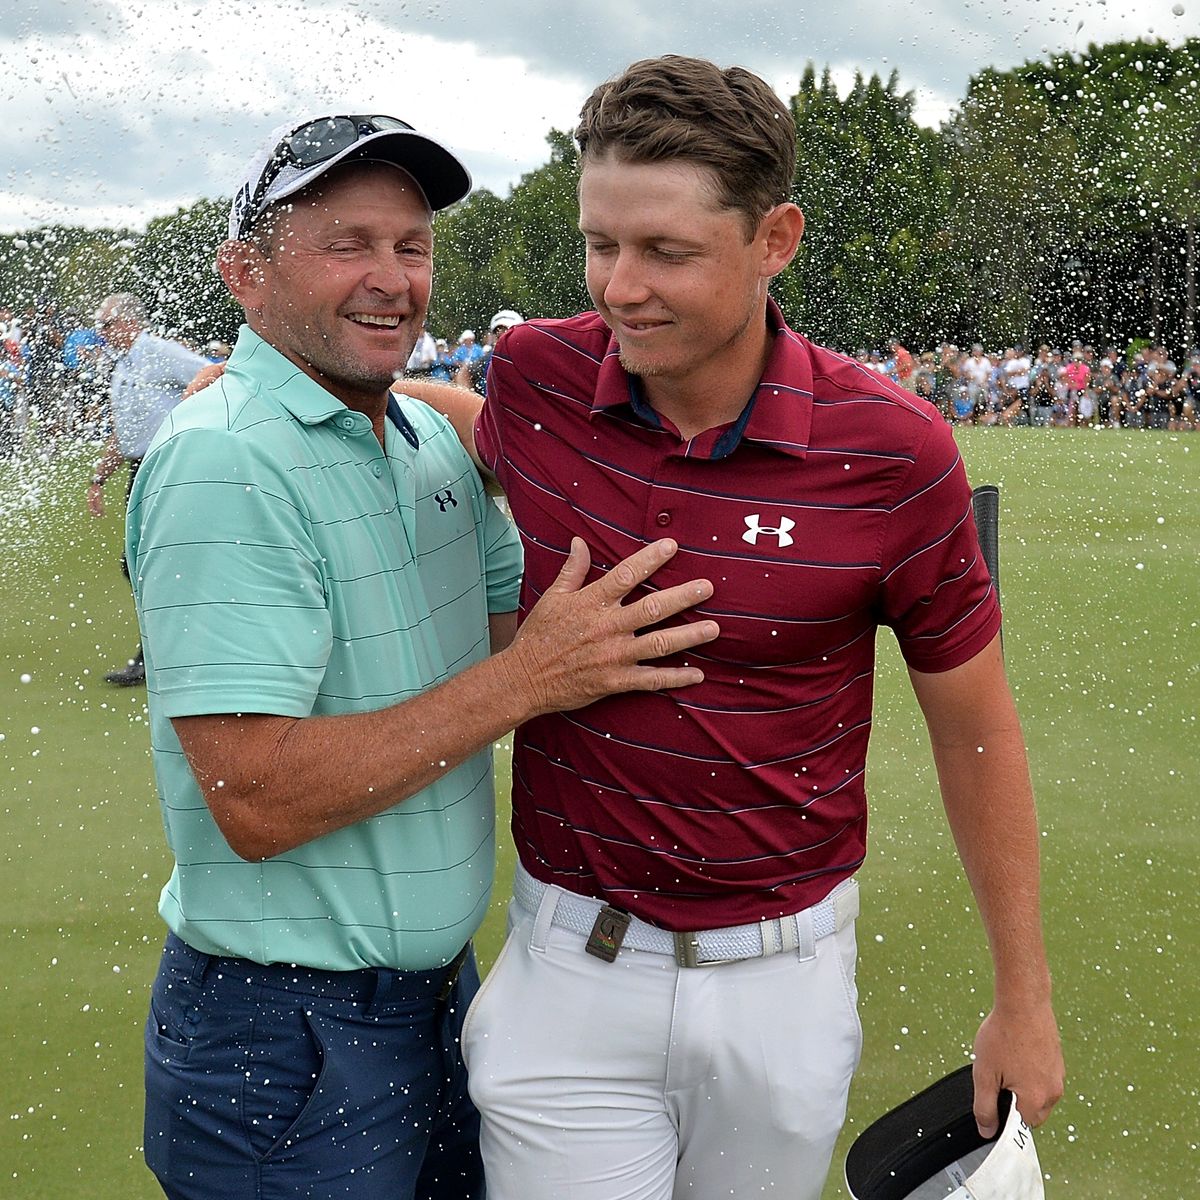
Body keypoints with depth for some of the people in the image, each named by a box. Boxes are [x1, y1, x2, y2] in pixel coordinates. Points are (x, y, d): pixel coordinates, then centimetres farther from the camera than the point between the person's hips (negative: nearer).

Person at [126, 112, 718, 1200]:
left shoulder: (430, 436, 6)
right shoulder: (223, 463, -21)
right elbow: (255, 801, -26)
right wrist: (525, 682, -25)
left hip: (442, 981, 8)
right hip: (289, 1030, -8)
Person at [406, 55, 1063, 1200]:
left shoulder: (894, 451, -16)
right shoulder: (536, 375, -10)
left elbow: (974, 727, -4)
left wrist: (1023, 995, 3)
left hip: (785, 970, 0)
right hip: (570, 962, 1)